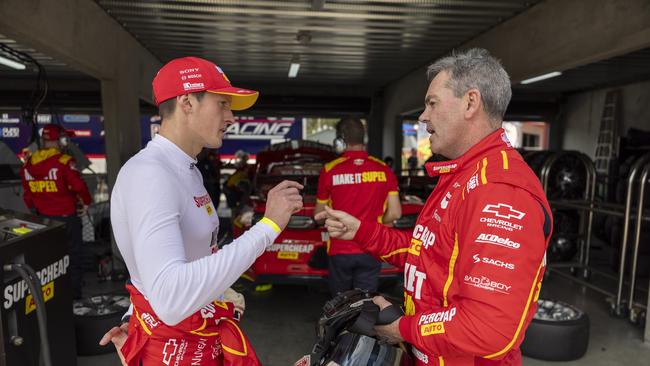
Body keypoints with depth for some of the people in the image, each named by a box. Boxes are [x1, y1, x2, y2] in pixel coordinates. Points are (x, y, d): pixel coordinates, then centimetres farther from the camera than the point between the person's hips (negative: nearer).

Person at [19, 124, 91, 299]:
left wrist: (34, 210, 22)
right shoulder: (64, 161, -18)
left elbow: (27, 192, 10)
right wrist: (86, 202, -2)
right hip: (67, 217, -6)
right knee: (73, 254, 8)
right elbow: (79, 186, -20)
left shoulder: (28, 163, 3)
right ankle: (74, 293, 15)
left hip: (43, 217, 6)